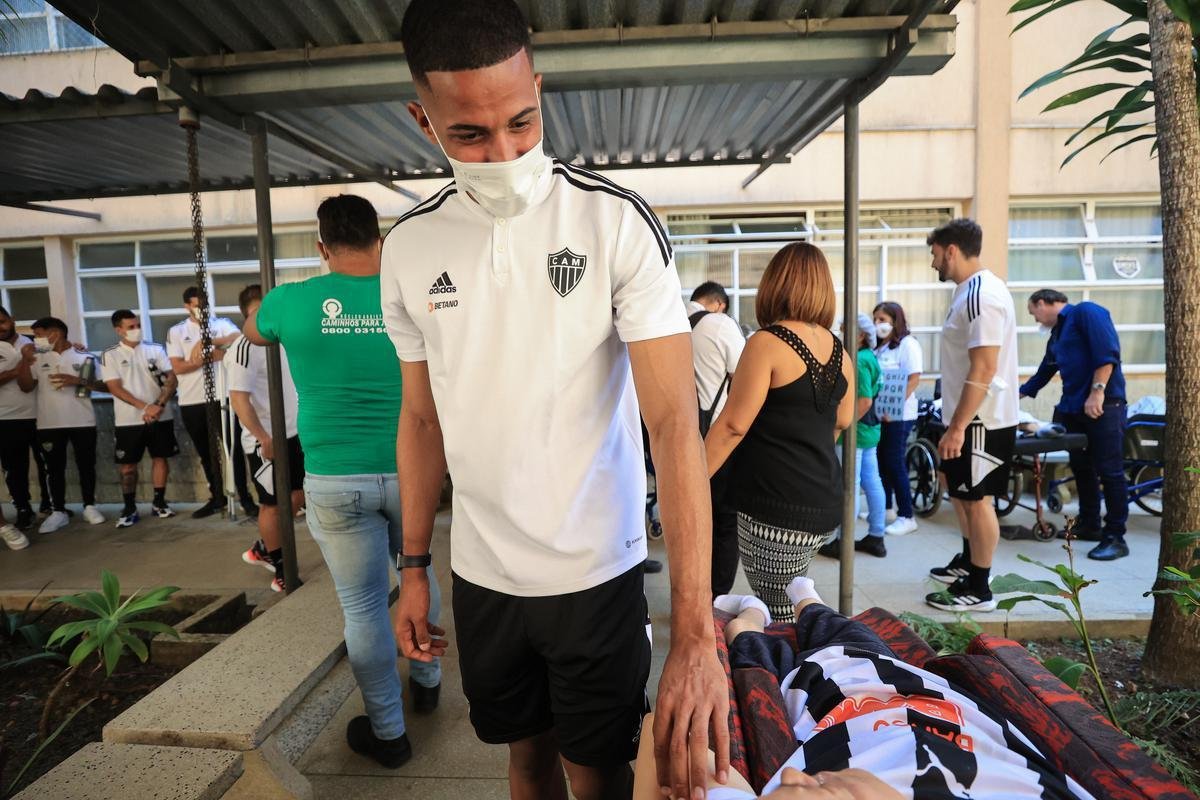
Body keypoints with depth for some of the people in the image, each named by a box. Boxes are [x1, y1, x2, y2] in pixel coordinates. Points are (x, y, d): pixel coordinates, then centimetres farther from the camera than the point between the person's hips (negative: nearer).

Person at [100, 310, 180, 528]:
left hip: (160, 417, 1)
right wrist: (145, 407, -19)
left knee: (160, 458, 7)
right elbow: (115, 388, -8)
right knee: (128, 465, 4)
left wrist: (160, 405, -16)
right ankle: (129, 508, 14)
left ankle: (159, 502, 19)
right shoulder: (110, 355, 0)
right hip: (128, 420, -1)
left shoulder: (155, 349, 4)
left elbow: (172, 379, -2)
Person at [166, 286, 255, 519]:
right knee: (205, 453, 13)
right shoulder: (176, 331, 5)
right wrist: (211, 355, -12)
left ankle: (245, 497, 8)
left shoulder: (221, 323, 2)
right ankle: (216, 498, 25)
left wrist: (207, 342, -21)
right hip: (191, 402, 3)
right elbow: (177, 367, -5)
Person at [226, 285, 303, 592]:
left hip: (291, 434, 9)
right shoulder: (245, 347, -18)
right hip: (267, 442, -8)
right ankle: (280, 569, 20)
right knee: (272, 505, 5)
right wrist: (264, 438, -27)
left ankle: (262, 549, 32)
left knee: (298, 494, 16)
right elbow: (239, 399, -24)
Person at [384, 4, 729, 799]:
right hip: (481, 572, 4)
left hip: (597, 570, -3)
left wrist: (695, 634, -25)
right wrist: (414, 565, 7)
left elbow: (676, 422, -20)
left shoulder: (618, 221, -14)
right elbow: (423, 418, 7)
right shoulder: (409, 247, -1)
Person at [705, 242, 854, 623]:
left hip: (776, 508, -7)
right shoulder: (837, 350, 9)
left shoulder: (767, 342, -13)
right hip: (824, 502, 8)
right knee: (792, 610, 21)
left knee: (780, 619, 3)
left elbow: (734, 424, -16)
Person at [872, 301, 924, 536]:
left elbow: (914, 379, -15)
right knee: (881, 462, 12)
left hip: (898, 415, -7)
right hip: (879, 413, 7)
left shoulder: (907, 343, -7)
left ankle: (907, 516, 5)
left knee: (895, 464, -5)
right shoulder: (879, 347, 15)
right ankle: (884, 508, 25)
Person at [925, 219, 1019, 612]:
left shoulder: (982, 295, -20)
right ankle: (968, 562, 38)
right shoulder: (971, 290, 12)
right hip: (969, 417, 11)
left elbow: (984, 368, -26)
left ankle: (978, 590, 14)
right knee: (955, 485, 22)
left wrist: (958, 426, -26)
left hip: (982, 421, -11)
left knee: (976, 499, 0)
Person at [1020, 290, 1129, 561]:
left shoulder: (1086, 312, -5)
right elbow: (1043, 374, 28)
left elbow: (1108, 353, -17)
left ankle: (1116, 537, -2)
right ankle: (1089, 525, 22)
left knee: (1109, 471, -6)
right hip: (1072, 408, 9)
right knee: (1081, 469, 12)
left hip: (1103, 405, -9)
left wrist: (1097, 391, -23)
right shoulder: (1056, 335, 21)